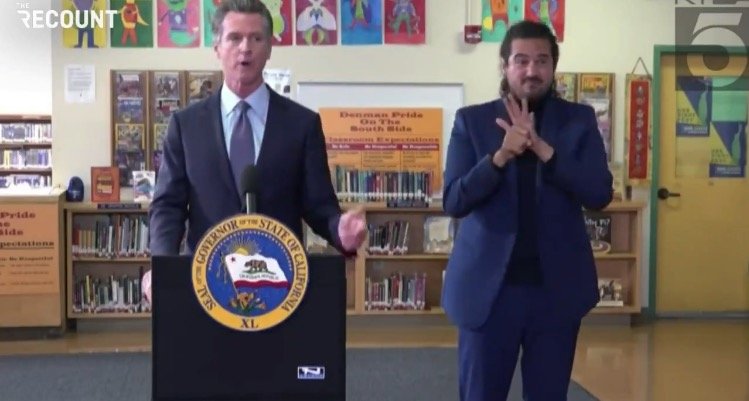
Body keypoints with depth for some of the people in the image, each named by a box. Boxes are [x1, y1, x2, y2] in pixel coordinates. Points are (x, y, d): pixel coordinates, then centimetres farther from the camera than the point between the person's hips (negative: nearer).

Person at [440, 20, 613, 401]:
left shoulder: (579, 120, 4)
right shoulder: (471, 120, 1)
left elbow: (600, 194, -7)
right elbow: (453, 202, -6)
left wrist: (542, 148, -18)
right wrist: (500, 156, -21)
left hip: (557, 287, 1)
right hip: (488, 286, -1)